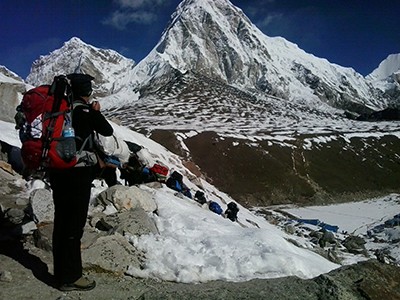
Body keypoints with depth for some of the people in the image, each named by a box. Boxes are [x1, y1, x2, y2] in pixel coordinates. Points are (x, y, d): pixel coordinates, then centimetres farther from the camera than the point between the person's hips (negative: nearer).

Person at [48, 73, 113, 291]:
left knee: (61, 222, 15)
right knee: (74, 225, 1)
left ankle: (61, 272, 28)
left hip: (57, 172, 7)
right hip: (78, 173, -7)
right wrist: (97, 112, 13)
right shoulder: (84, 111, -12)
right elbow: (107, 131, -2)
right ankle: (70, 277, 10)